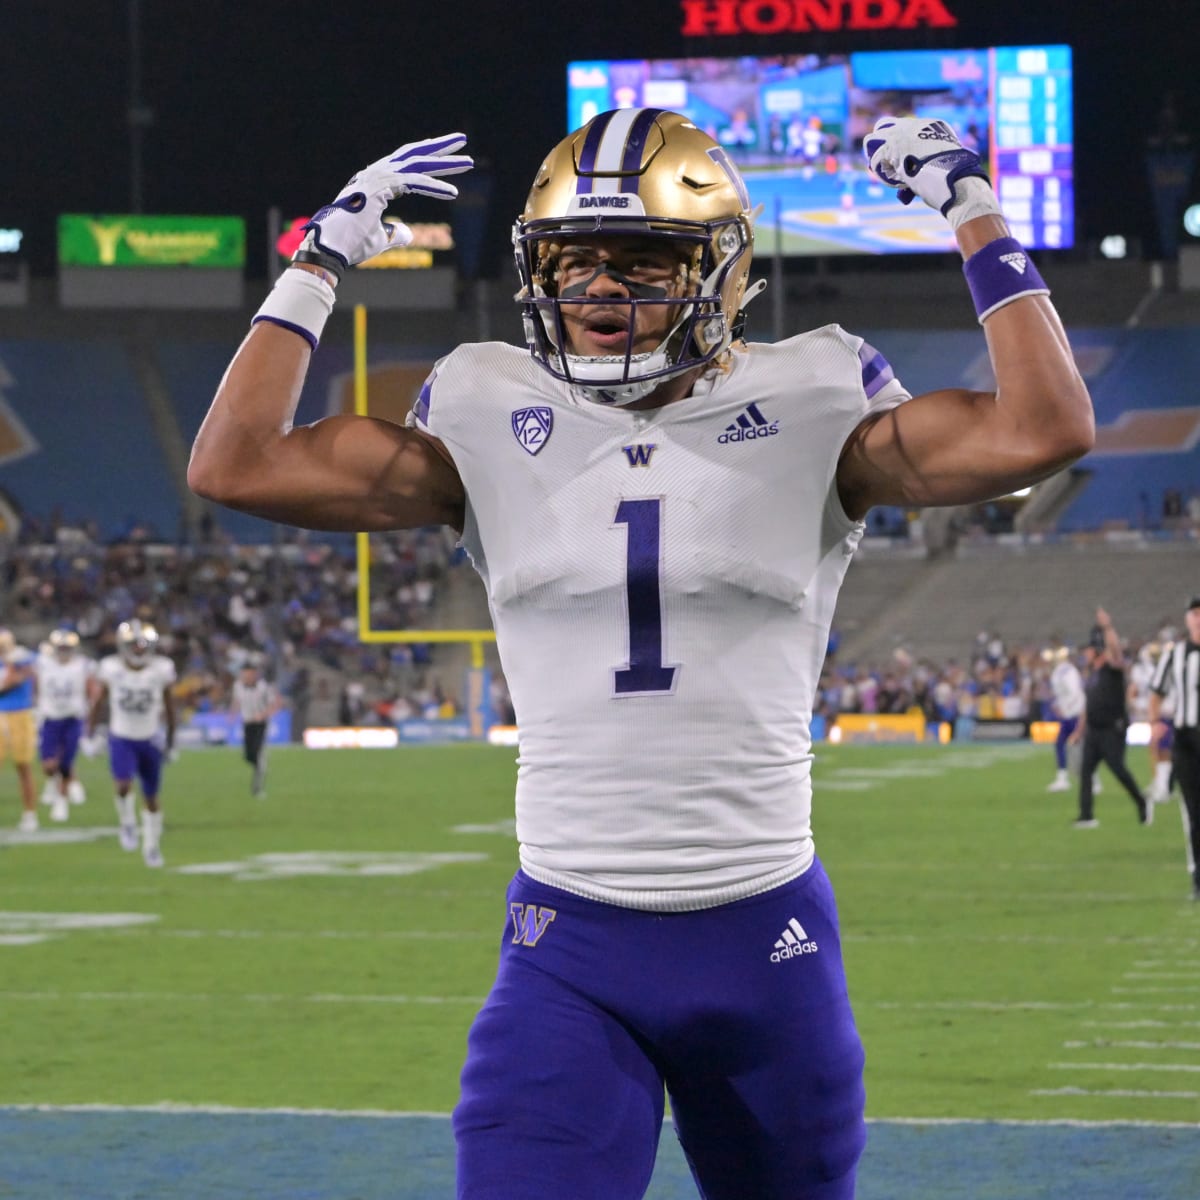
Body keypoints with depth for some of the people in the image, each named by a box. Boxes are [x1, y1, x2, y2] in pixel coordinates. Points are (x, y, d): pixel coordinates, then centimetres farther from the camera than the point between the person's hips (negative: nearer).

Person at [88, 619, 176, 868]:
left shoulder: (161, 670, -10)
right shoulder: (111, 669, -11)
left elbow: (169, 707, 3)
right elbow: (97, 703, 0)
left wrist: (170, 742, 9)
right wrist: (90, 736, 0)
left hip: (150, 739, 1)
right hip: (121, 738, -1)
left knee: (151, 797, 9)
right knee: (124, 785, -24)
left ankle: (152, 847, 27)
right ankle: (128, 824, 7)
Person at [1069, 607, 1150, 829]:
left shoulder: (1113, 668, -7)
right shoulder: (1092, 674, 16)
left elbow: (1115, 649, -29)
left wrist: (1107, 627, -35)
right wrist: (1080, 729, 24)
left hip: (1113, 729, -8)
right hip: (1093, 730, 8)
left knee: (1117, 768, -9)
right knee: (1085, 770, 0)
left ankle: (1142, 805, 9)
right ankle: (1086, 815, 1)